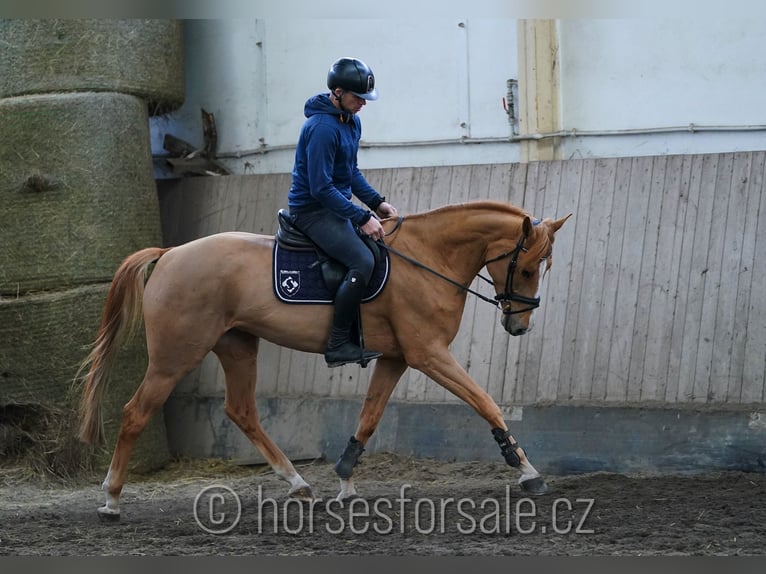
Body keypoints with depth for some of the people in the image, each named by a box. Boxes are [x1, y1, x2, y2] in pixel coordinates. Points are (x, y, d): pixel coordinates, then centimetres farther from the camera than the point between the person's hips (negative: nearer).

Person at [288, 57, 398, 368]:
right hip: (313, 210, -10)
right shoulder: (322, 128, -23)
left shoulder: (352, 121, 9)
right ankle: (337, 344, -23)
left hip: (336, 205, 10)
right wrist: (362, 218, -24)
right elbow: (321, 188, -24)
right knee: (363, 261, -26)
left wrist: (376, 202, 7)